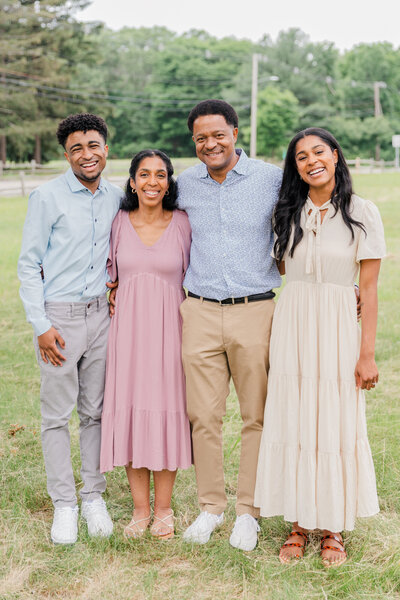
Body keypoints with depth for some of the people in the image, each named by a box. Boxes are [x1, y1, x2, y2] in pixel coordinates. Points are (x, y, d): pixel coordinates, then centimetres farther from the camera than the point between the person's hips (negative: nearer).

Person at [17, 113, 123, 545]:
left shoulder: (116, 198, 7)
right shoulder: (47, 197, -7)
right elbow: (28, 265, -6)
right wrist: (41, 325, -11)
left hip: (100, 314, 4)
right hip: (58, 316, -4)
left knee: (95, 411, 10)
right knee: (57, 415, 2)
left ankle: (93, 496, 21)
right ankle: (64, 504, 13)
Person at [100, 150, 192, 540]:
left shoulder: (182, 223, 0)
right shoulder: (119, 222, 5)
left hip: (168, 325, -2)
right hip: (128, 325, 2)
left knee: (166, 407, 1)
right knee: (129, 407, 2)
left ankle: (163, 509, 15)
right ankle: (140, 508, 16)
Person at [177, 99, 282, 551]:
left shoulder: (273, 180, -2)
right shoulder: (183, 185, 7)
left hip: (256, 312, -2)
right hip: (200, 313, 2)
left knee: (257, 417, 5)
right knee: (203, 416, 6)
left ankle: (248, 511, 18)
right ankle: (210, 507, 21)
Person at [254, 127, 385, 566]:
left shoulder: (362, 213, -3)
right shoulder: (287, 212, 7)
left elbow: (369, 289, -5)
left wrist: (367, 353, -7)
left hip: (338, 330, -3)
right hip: (291, 326, 3)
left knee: (336, 426, 2)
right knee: (292, 424, 4)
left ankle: (333, 530, 17)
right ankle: (298, 525, 17)